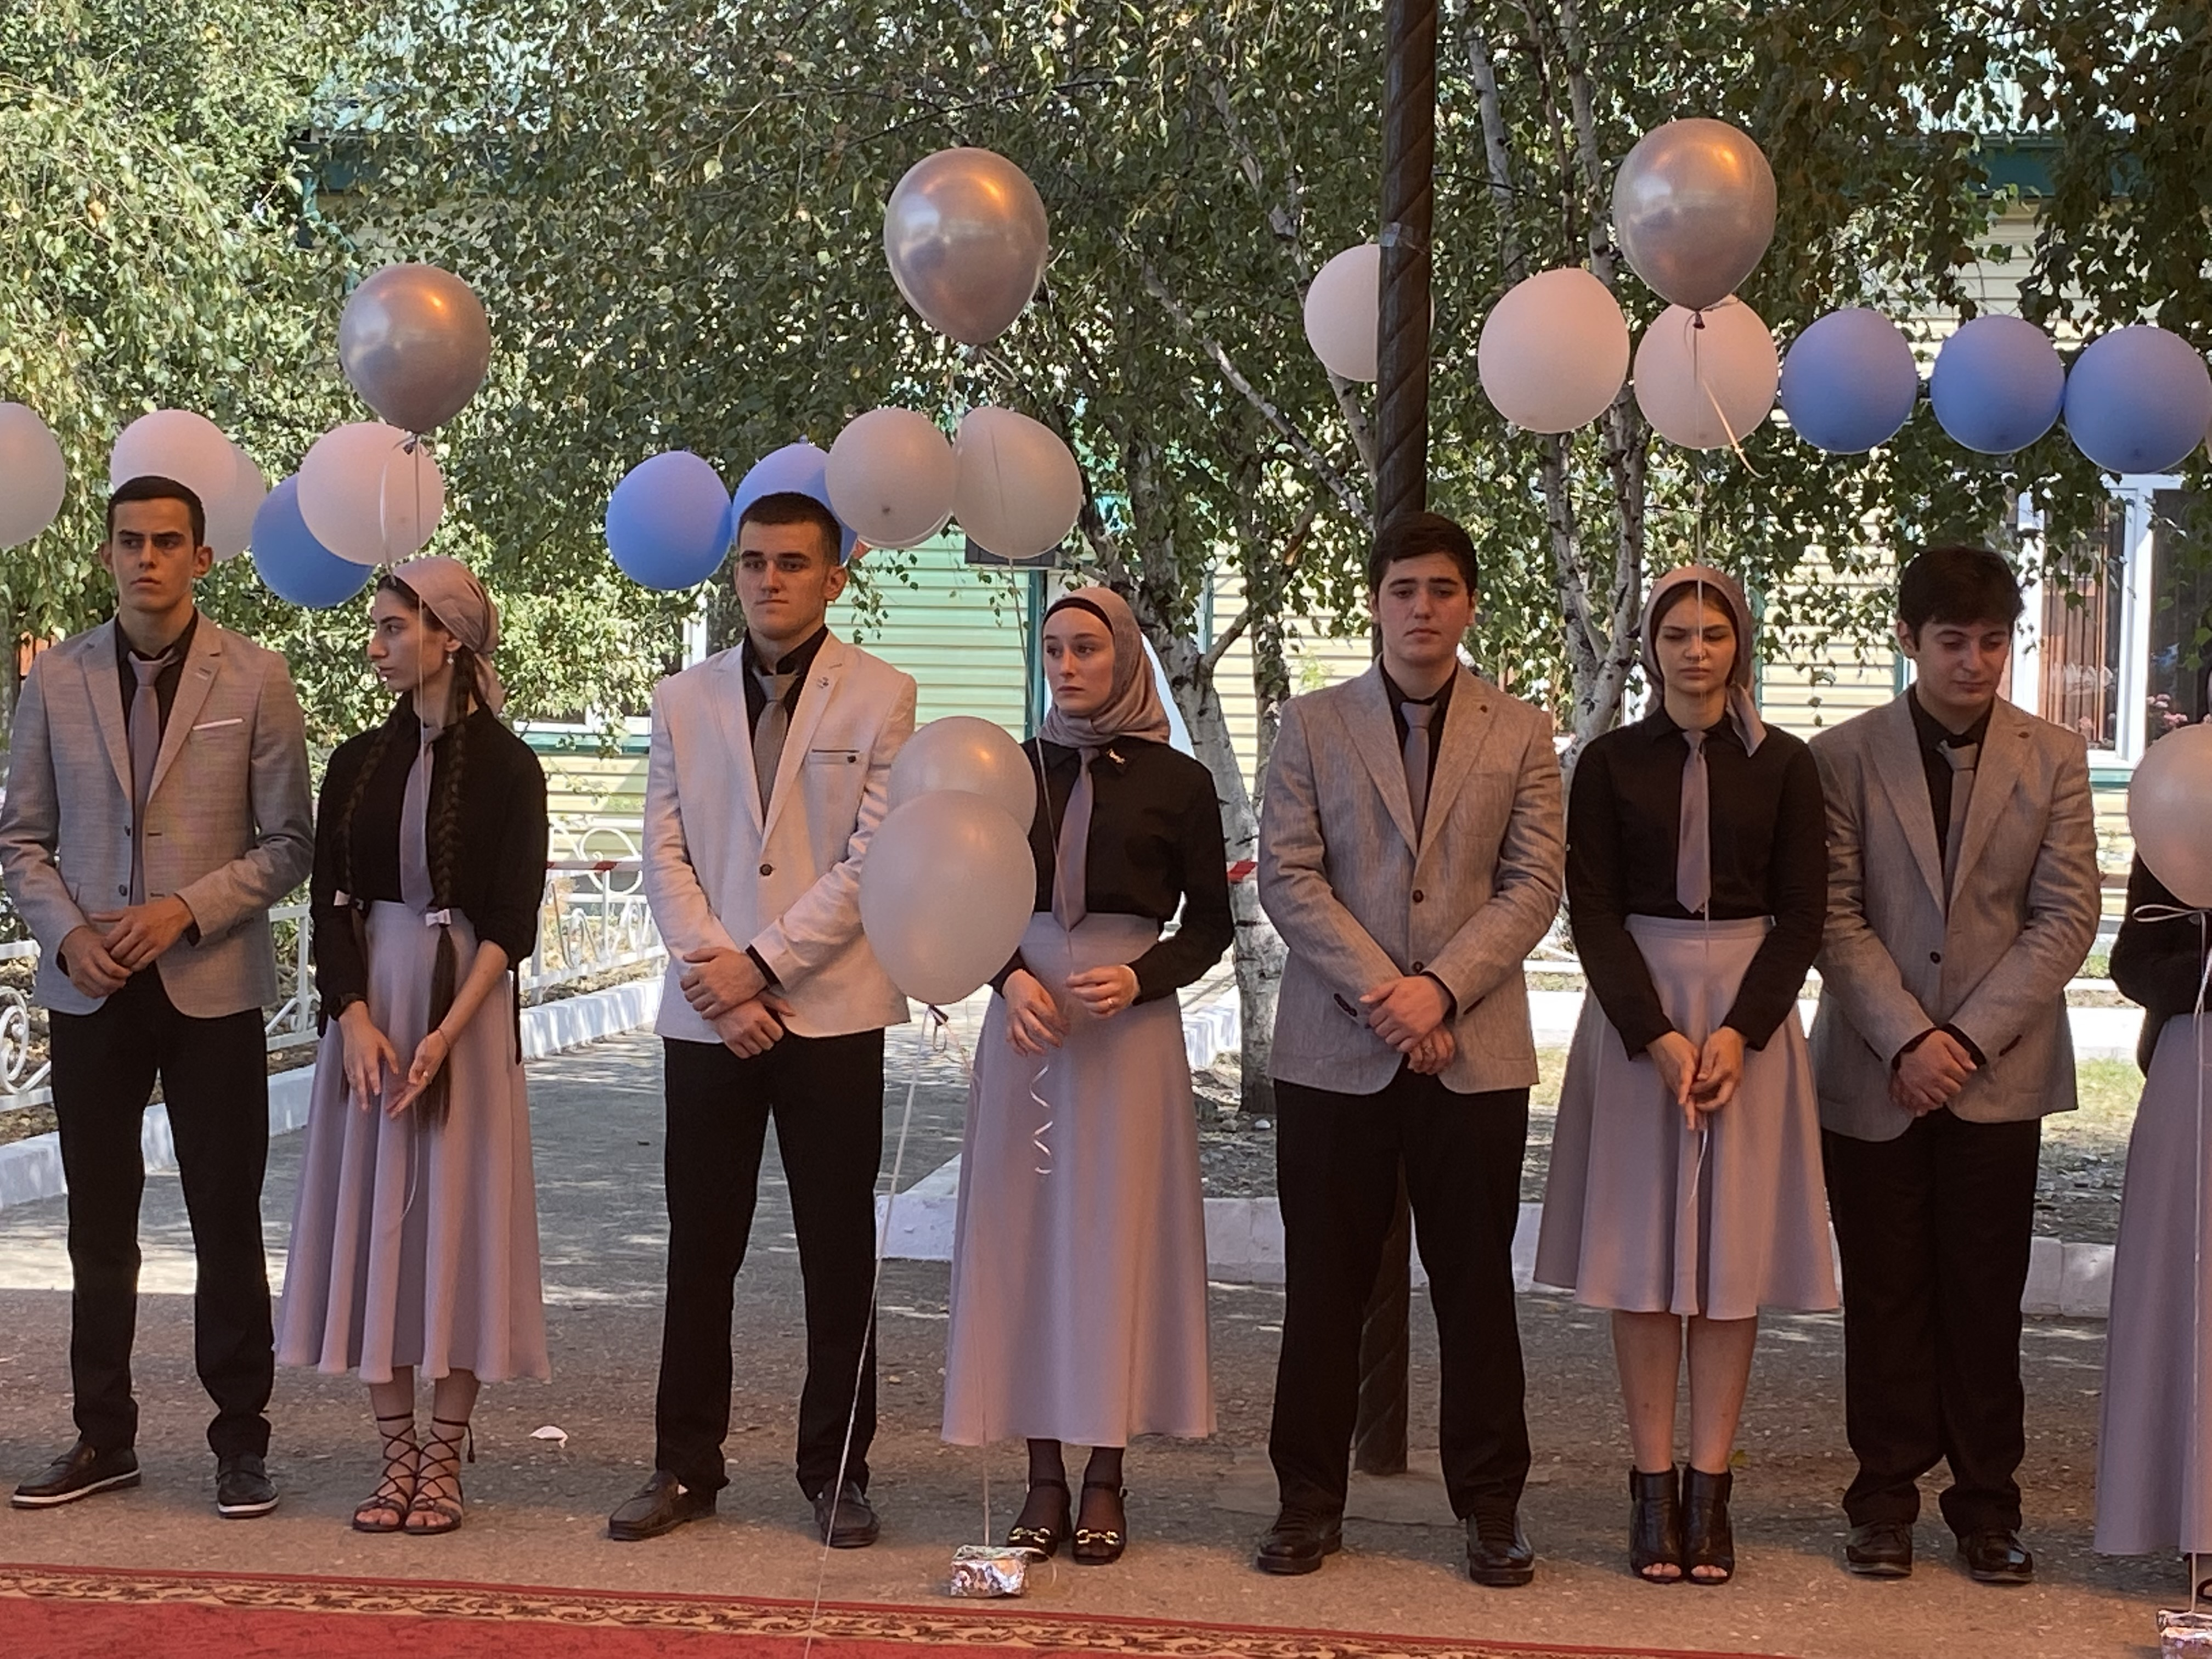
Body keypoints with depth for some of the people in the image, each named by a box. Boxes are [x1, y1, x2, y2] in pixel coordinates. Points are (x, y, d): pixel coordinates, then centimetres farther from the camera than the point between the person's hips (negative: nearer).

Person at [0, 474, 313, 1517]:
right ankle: (103, 1438, 20)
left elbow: (289, 841, -1)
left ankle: (240, 1440, 12)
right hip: (90, 991, 2)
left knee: (227, 1222, 2)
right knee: (99, 1224, 9)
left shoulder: (254, 679, -1)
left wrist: (186, 909, -14)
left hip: (211, 987, -2)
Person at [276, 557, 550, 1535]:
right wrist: (356, 1020, -11)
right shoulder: (358, 763, 8)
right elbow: (331, 903, 4)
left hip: (465, 1007, -4)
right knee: (373, 1219, 4)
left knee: (456, 1217, -1)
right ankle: (397, 1455, 12)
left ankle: (444, 1462, 7)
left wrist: (446, 1035, -17)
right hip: (368, 1004, 4)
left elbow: (512, 923, -7)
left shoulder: (505, 767, -4)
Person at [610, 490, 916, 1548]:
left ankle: (837, 1472, 11)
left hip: (832, 1012, -2)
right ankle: (686, 1465, 16)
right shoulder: (683, 701, 11)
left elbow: (875, 860, -7)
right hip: (707, 1015, 3)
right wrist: (714, 979, -9)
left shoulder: (880, 698, 1)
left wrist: (761, 963, -12)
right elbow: (664, 855, 4)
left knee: (838, 1253, 3)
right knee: (699, 1251, 7)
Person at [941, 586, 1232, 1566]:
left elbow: (1210, 924, 5)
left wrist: (1139, 979, -12)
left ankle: (1104, 1482, 5)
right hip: (1024, 1011, 2)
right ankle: (1045, 1479, 6)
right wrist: (1013, 978, -10)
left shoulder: (1177, 781, 3)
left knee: (1116, 1237, -2)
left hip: (1132, 1021, -2)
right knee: (1024, 1236, 0)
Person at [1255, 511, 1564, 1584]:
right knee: (1324, 1286, 5)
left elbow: (1534, 885, 0)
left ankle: (1490, 1504, 13)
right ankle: (1309, 1499, 14)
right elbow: (1286, 876, -2)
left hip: (1475, 1048, 0)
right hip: (1334, 1048, 0)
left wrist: (1440, 988, -13)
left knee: (1475, 1285, 5)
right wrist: (1376, 991, -12)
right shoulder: (1312, 725, 7)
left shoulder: (1519, 733, 8)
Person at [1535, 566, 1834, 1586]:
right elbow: (1592, 912, -2)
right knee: (1642, 1248, 0)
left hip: (1749, 1013, 0)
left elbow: (1802, 916, 2)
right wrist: (1659, 1037, -13)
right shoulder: (1610, 764, 2)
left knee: (1732, 1251, 0)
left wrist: (1737, 1033, -12)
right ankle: (1652, 1487, 5)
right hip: (1634, 1013, 0)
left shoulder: (1783, 765, 4)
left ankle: (1710, 1489, 5)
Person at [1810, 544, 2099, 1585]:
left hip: (1999, 1073, 1)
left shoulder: (2053, 760, 4)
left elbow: (2066, 918, -1)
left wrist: (1969, 1038, -10)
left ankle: (1987, 1501, 13)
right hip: (1874, 1072, 0)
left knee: (1986, 1297, 4)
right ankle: (1886, 1498, 14)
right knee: (1885, 1296, 5)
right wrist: (1907, 1039, -13)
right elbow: (1835, 916, -4)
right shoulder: (1843, 758, 1)